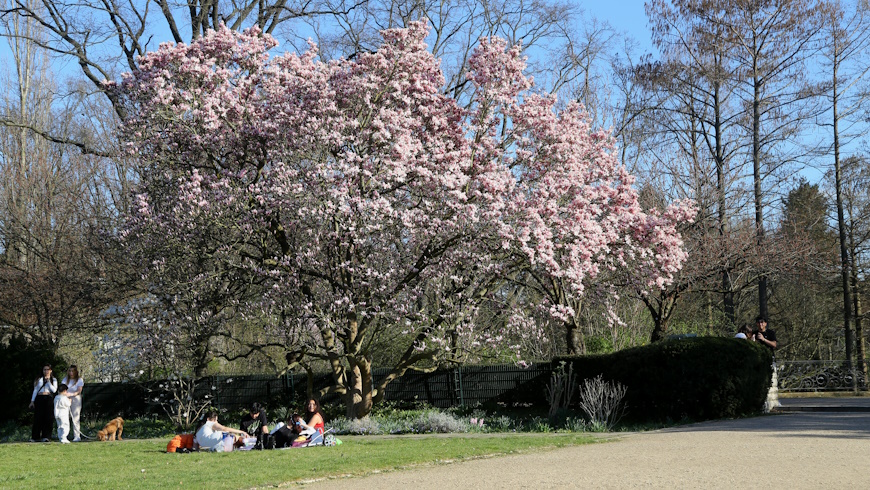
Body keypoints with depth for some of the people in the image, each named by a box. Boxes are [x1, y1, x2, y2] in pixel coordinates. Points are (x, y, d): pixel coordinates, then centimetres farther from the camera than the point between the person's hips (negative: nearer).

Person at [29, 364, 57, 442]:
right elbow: (35, 390, 12)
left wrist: (48, 382, -7)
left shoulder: (54, 380, 10)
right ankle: (34, 437, 3)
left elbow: (54, 390, -2)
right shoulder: (39, 379, 12)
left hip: (48, 399, 0)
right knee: (38, 418, -2)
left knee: (48, 418, -6)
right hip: (39, 399, 0)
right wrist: (32, 401, 6)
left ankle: (45, 436, -2)